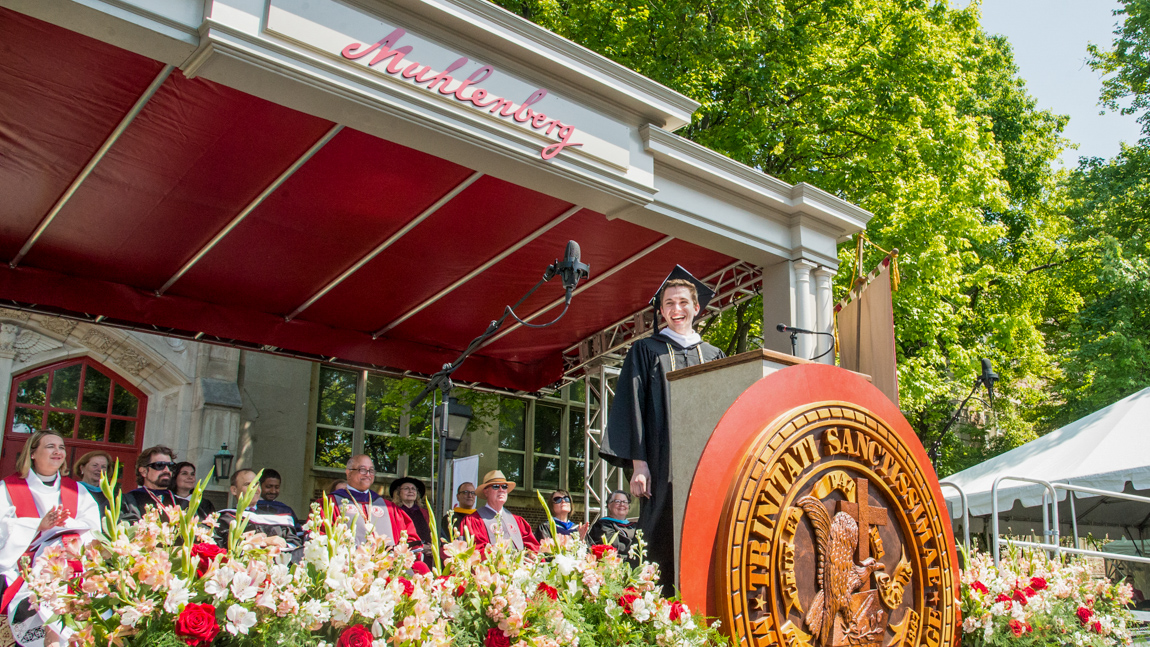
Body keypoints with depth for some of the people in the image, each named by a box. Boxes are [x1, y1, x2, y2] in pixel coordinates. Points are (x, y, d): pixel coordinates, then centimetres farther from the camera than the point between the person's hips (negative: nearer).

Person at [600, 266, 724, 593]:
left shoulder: (713, 356, 19)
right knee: (662, 540, -7)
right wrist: (638, 463, -10)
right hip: (663, 465, -3)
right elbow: (633, 407, 1)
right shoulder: (645, 351, 10)